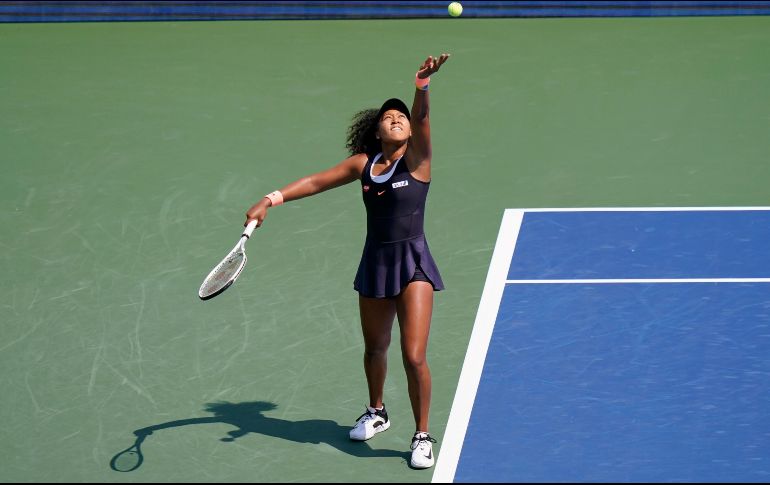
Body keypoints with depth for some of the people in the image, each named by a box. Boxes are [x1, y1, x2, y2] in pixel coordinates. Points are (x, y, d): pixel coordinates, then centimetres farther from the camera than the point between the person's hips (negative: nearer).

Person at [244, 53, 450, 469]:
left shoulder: (416, 158, -6)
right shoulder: (363, 163, 5)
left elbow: (421, 117, -25)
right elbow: (316, 182, 12)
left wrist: (423, 82, -43)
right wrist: (271, 200, 3)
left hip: (412, 266, -5)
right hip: (375, 263, 5)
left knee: (414, 356, -12)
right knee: (374, 348, 19)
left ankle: (422, 436, 5)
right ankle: (376, 413, 46)